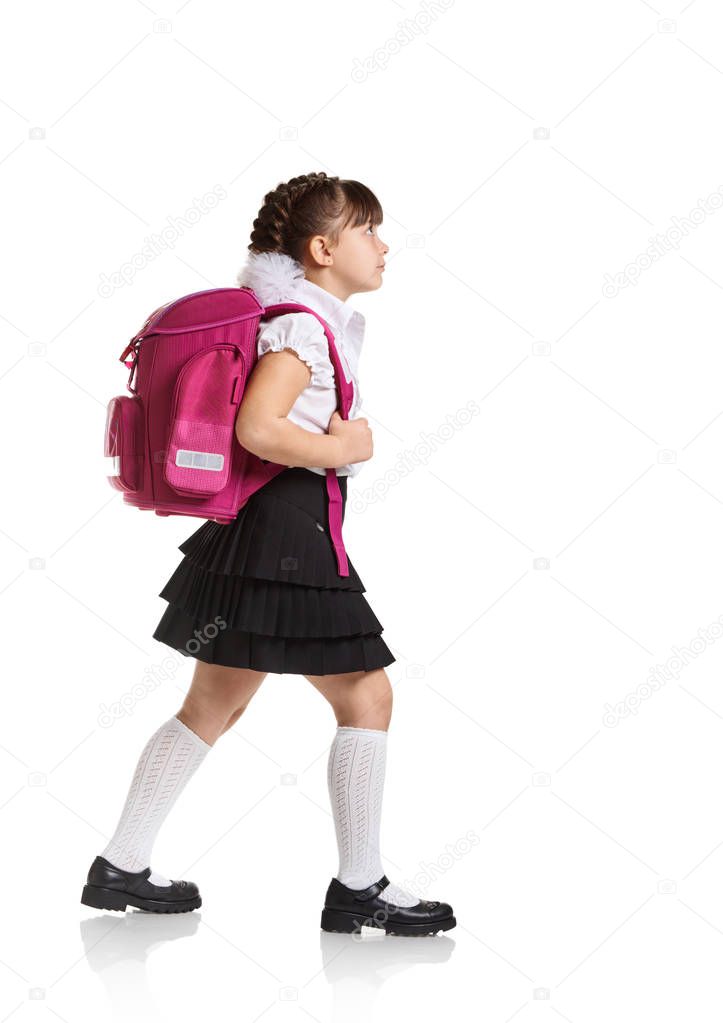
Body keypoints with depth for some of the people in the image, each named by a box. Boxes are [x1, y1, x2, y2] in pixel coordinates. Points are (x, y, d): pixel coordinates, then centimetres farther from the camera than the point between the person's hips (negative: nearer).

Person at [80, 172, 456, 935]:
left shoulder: (301, 319, 18)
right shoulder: (304, 324, -13)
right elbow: (257, 429, -26)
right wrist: (344, 450, -13)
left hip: (254, 527, 11)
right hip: (288, 526, -11)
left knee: (214, 706, 14)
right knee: (366, 696, -3)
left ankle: (120, 866, 20)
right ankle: (358, 887, 5)